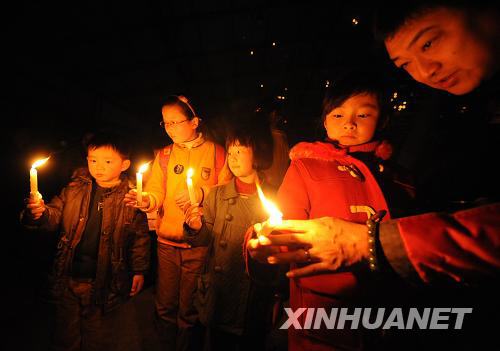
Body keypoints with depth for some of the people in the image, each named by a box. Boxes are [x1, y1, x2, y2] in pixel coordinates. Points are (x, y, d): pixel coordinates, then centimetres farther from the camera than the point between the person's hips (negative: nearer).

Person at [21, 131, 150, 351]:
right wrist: (40, 213, -24)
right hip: (68, 278, 3)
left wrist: (139, 270, -3)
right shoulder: (75, 188, -2)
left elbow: (140, 236, -6)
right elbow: (55, 215, -1)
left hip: (105, 283, -2)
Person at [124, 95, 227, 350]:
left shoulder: (215, 152, -3)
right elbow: (156, 192, 1)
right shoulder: (164, 155, 7)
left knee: (189, 310, 12)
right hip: (167, 243, 3)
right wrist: (146, 200, -20)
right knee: (165, 307, 17)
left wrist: (202, 194, -20)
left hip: (200, 244, -3)